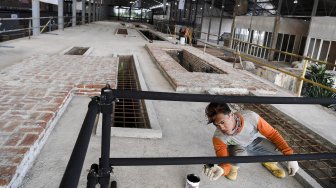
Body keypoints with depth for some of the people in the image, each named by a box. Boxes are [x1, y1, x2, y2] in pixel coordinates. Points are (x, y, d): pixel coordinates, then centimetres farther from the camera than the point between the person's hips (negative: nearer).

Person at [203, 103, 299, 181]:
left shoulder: (250, 116, -34)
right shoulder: (218, 137, -33)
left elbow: (272, 134, -21)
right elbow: (225, 162, -32)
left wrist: (290, 156, -23)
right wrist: (221, 170, -57)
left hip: (254, 142, 1)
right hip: (237, 149, -1)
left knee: (280, 151, -23)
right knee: (239, 152, -36)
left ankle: (268, 162, 13)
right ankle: (233, 167, 1)